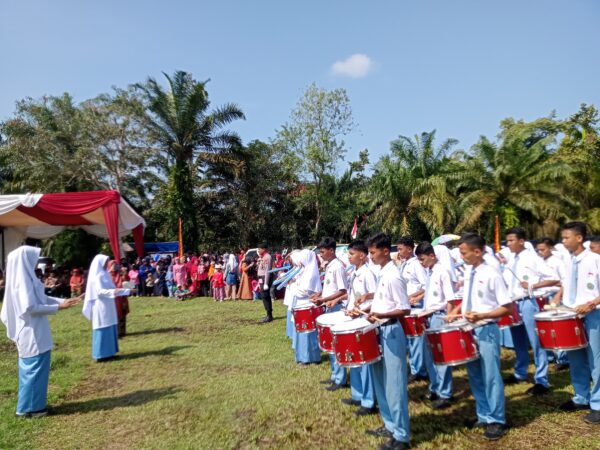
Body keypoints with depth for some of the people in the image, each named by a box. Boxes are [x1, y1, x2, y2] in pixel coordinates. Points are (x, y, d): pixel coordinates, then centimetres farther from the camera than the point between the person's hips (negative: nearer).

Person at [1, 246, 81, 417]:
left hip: (32, 332, 10)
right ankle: (29, 407, 10)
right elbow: (30, 307, -25)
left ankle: (30, 404, 27)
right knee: (35, 368, 0)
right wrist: (58, 307, -20)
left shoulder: (25, 278, 9)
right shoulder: (23, 280, -20)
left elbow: (42, 298, 15)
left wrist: (64, 300, 8)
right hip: (32, 333, -10)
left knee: (31, 368, 16)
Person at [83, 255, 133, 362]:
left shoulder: (104, 274, 15)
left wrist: (127, 291, 19)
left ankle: (107, 353, 17)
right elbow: (100, 291, -24)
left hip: (107, 306, 9)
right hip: (101, 306, -9)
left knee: (109, 329, 11)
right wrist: (112, 292, -40)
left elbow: (111, 288, 19)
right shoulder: (97, 276, -13)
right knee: (103, 329, -7)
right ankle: (101, 355, -2)